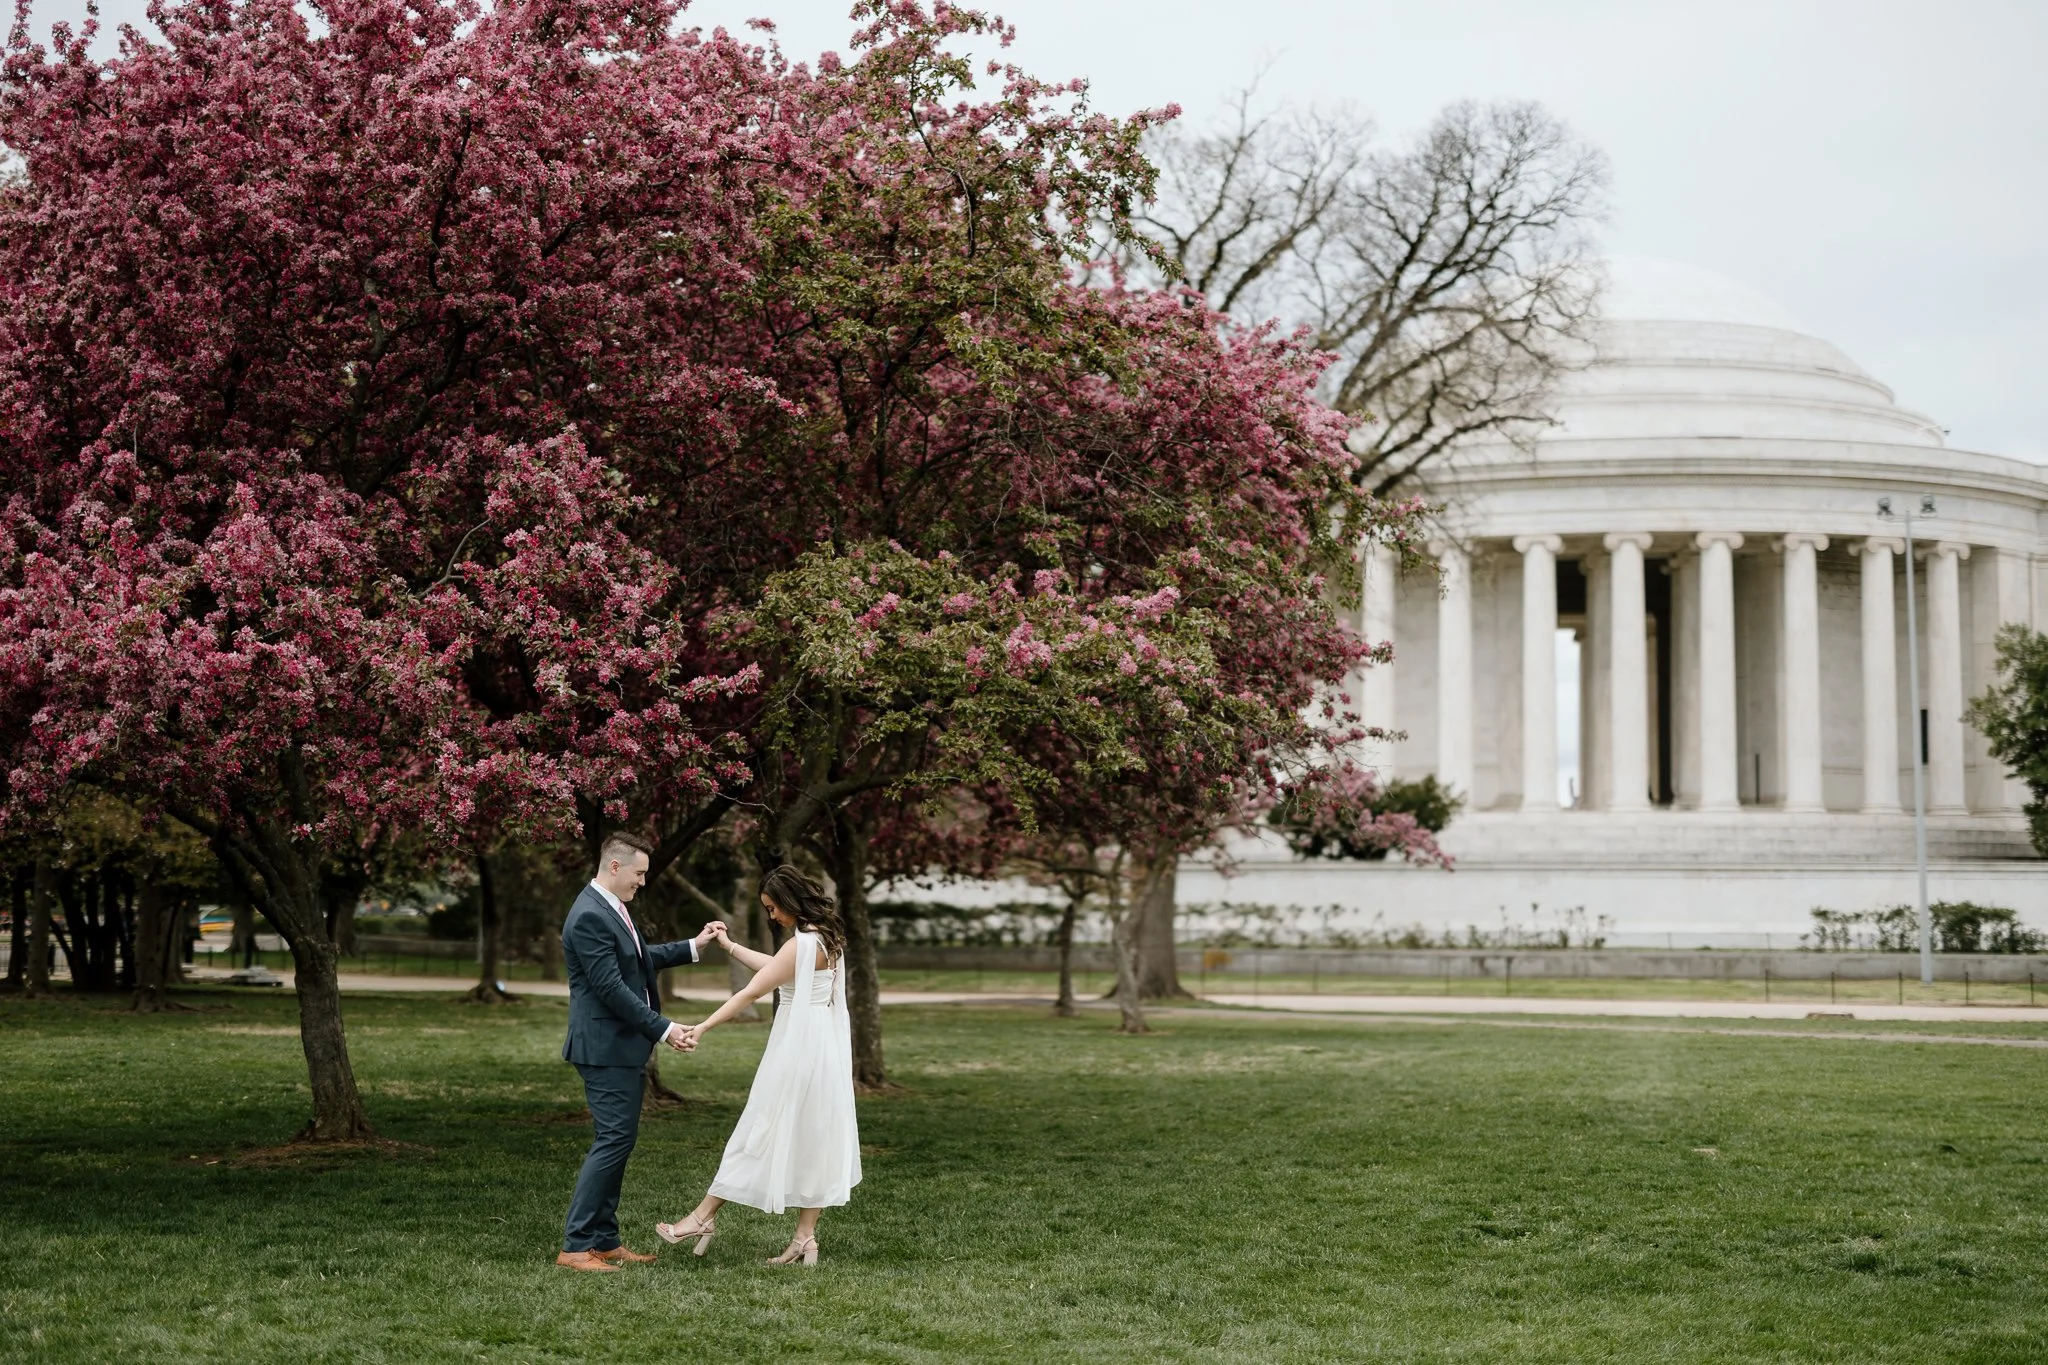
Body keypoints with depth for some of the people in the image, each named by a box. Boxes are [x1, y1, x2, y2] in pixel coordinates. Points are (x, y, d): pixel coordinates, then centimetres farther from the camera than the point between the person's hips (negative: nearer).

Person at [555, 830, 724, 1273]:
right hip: (606, 1048, -10)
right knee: (613, 1140, -11)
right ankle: (575, 1246, -8)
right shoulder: (589, 917, -19)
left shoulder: (612, 909, 13)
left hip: (624, 1046, 10)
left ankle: (604, 1240, 17)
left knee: (617, 1141, 12)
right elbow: (611, 988, -22)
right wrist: (663, 1029, -19)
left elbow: (642, 957, 24)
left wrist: (694, 946, 17)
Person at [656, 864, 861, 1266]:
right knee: (811, 1140, 9)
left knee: (765, 1134, -2)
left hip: (798, 1049, -9)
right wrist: (730, 946, 25)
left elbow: (751, 992, -20)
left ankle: (704, 1218, 6)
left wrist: (703, 1027, -20)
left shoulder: (803, 945, -18)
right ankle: (805, 1239, 10)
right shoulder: (825, 937, 10)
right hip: (820, 1048, 9)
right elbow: (774, 968, 23)